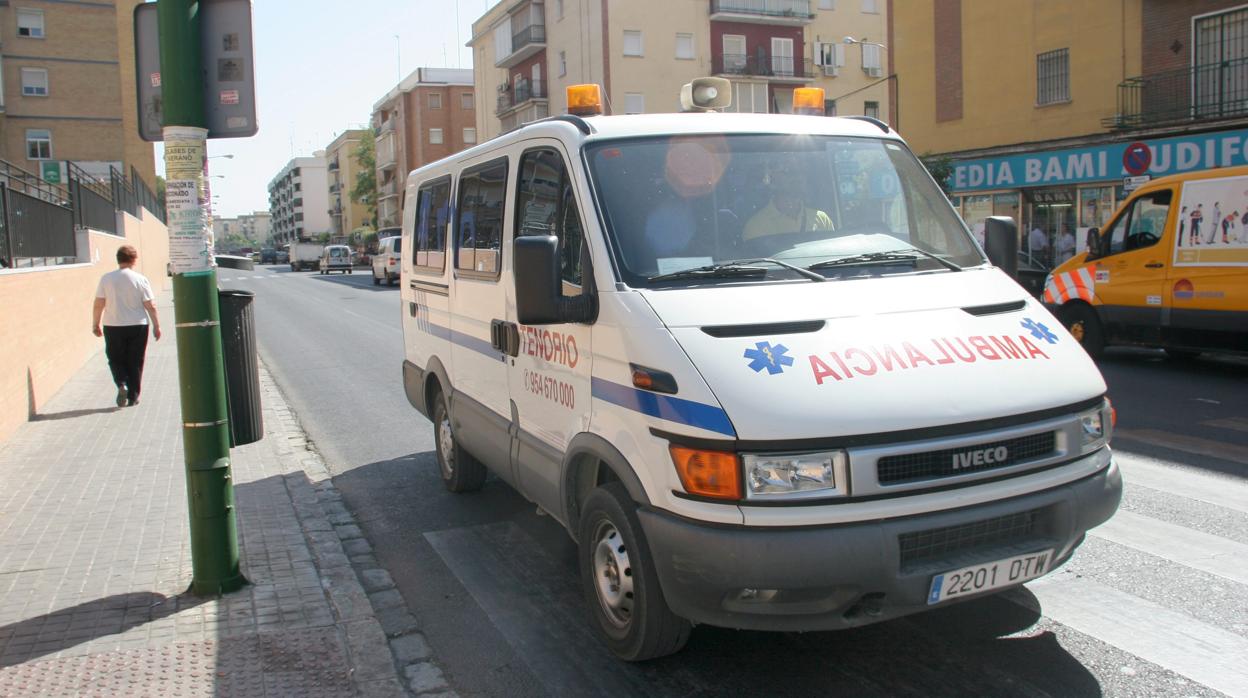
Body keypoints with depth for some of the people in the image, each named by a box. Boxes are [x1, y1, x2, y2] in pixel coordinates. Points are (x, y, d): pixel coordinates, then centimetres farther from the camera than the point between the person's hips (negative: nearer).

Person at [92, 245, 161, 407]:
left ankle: (121, 384, -9)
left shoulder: (106, 279, -3)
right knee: (135, 362, 9)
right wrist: (156, 326, 3)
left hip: (113, 327, 1)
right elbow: (150, 306, -6)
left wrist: (95, 324, 10)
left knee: (116, 359, 15)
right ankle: (133, 396, 12)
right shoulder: (140, 279, -7)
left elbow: (99, 304, -2)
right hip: (137, 326, 0)